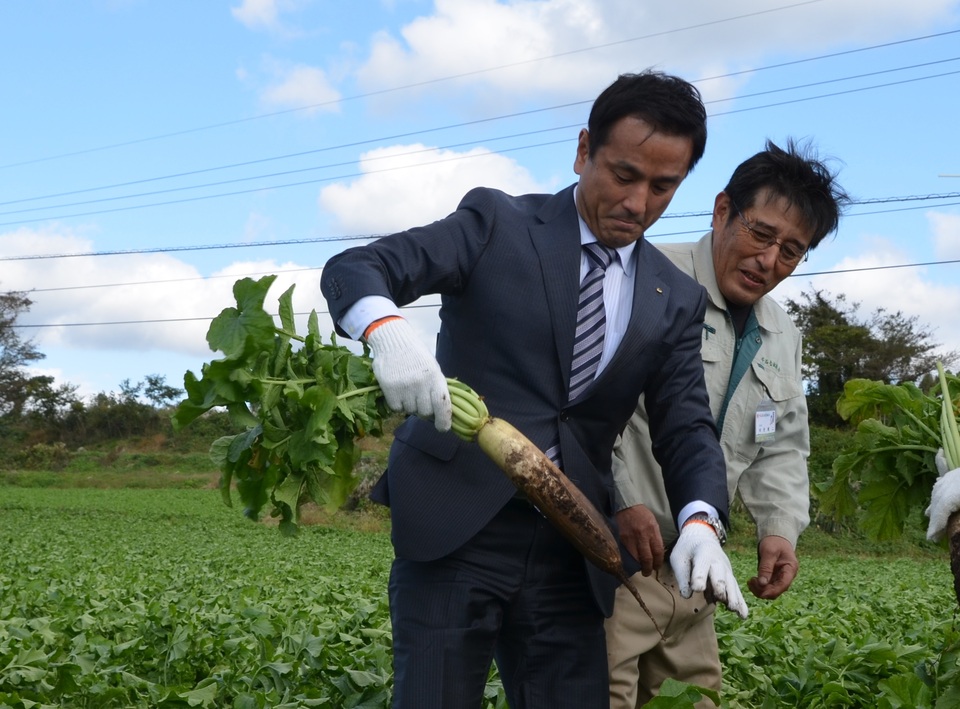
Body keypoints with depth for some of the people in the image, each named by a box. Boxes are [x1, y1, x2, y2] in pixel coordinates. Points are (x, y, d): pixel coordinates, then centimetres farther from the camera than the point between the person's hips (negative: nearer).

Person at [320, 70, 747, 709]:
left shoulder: (676, 301, 11)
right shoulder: (497, 223, 0)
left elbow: (687, 427, 5)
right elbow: (352, 269, -8)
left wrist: (701, 522, -17)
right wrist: (388, 330, -32)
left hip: (571, 551, 4)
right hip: (454, 528, -3)